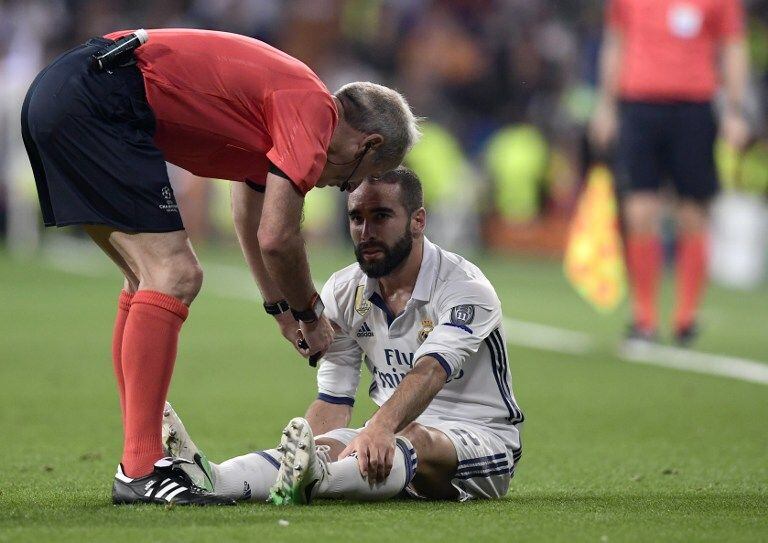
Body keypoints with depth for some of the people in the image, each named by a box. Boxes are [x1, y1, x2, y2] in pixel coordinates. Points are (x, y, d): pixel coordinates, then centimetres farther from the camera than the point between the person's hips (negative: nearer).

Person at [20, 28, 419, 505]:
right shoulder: (312, 110, -6)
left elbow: (253, 228, 39)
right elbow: (276, 239, -11)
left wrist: (284, 312, 47)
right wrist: (311, 314, 6)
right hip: (97, 103, -11)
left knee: (153, 280, 16)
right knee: (173, 275, -11)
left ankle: (143, 457, 16)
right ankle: (140, 471, -14)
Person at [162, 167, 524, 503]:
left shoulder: (466, 288, -15)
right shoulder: (343, 292, 5)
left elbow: (430, 371, -33)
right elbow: (334, 399, 4)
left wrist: (381, 427, -53)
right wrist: (298, 451, -17)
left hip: (484, 439, -5)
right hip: (394, 435, 5)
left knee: (415, 439, -40)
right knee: (326, 446, -28)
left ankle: (310, 481, -71)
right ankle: (210, 479, -56)